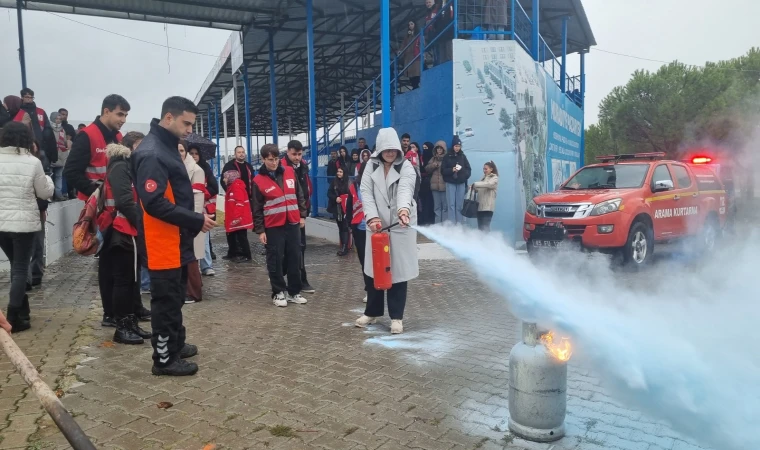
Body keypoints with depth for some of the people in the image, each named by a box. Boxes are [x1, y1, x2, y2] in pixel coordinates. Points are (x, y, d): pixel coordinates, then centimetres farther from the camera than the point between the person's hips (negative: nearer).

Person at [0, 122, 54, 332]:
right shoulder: (33, 162, -9)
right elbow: (45, 193, 0)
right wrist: (47, 179, 18)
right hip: (24, 222, -4)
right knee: (20, 268, 4)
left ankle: (22, 311, 28)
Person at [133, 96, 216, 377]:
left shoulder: (168, 147, 14)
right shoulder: (151, 153, -18)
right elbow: (155, 203, -26)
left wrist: (194, 221, 7)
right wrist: (196, 220, -21)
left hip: (177, 240, 10)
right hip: (163, 243, -10)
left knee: (176, 297, 20)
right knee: (167, 300, 0)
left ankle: (175, 344, 35)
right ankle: (164, 358, 13)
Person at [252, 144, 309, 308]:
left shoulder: (289, 172, 4)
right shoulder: (258, 181, -5)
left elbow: (299, 195, 12)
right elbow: (257, 208, -2)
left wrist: (302, 215, 8)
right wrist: (260, 230, -4)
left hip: (292, 223, 3)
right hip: (273, 226, -3)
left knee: (295, 259, 8)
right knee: (275, 261, 3)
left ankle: (294, 292, 20)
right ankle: (278, 292, 15)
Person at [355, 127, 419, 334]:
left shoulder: (406, 167, -6)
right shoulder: (371, 166, 4)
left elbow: (405, 189, -25)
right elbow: (366, 192, -6)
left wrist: (404, 209, -46)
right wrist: (372, 217, -22)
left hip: (401, 226, -3)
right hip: (377, 224, 3)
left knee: (398, 271, 1)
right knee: (372, 270, 9)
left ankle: (396, 317, 13)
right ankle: (372, 312, 26)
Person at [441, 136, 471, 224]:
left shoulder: (463, 156, 8)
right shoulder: (447, 156, 1)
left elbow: (469, 169, 8)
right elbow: (443, 170, -1)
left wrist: (464, 175, -9)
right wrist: (451, 170, -16)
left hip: (461, 183, 2)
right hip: (450, 183, -2)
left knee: (459, 205, 3)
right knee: (451, 204, -4)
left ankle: (460, 224, 9)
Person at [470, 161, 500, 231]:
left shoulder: (494, 178, 0)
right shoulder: (484, 178, 20)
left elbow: (488, 184, -21)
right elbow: (479, 189, 15)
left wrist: (475, 184, -22)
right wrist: (473, 188, -6)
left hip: (488, 207, -7)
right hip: (480, 206, 7)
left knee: (485, 227, -12)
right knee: (480, 227, 8)